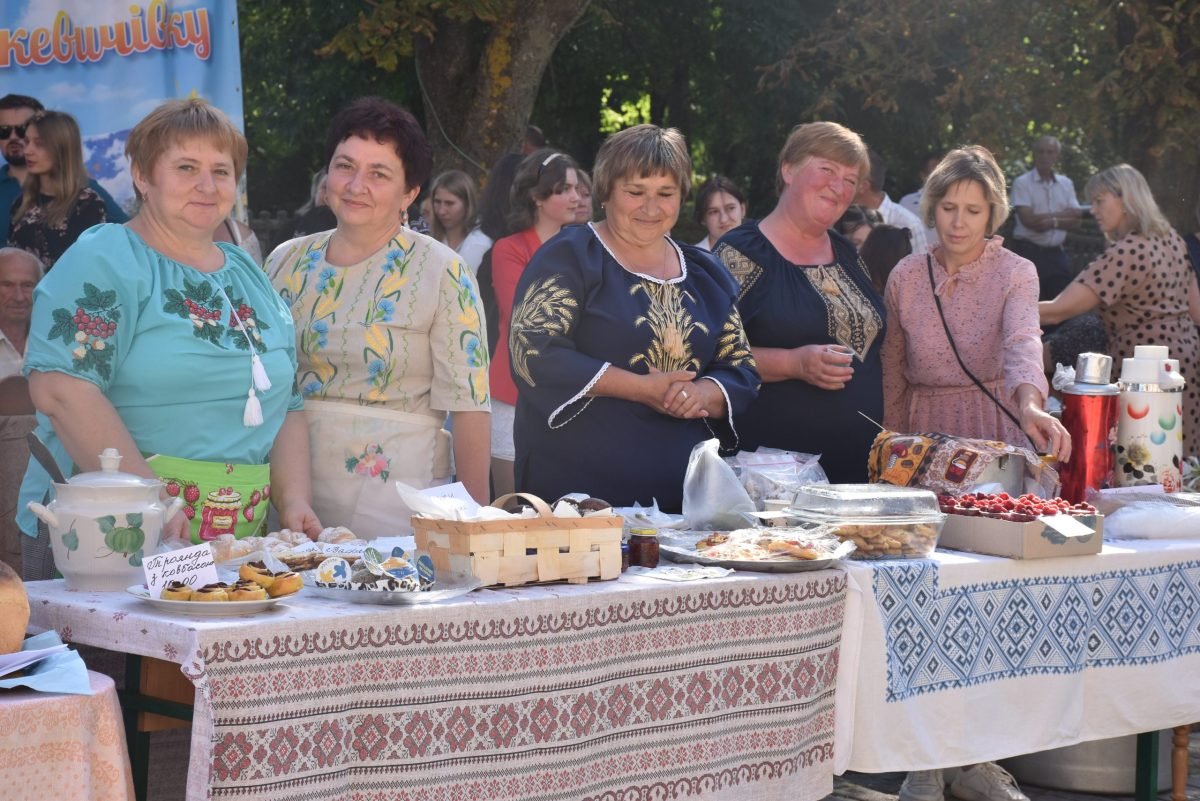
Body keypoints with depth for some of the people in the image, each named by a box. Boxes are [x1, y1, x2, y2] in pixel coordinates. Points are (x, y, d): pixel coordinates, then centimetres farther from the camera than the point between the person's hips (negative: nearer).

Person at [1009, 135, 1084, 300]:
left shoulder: (1066, 184, 10)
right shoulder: (1022, 183, -5)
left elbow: (1076, 222, 2)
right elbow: (1028, 220, -15)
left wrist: (1053, 222, -17)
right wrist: (1063, 214, -9)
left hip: (1057, 254, 5)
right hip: (1029, 253, -5)